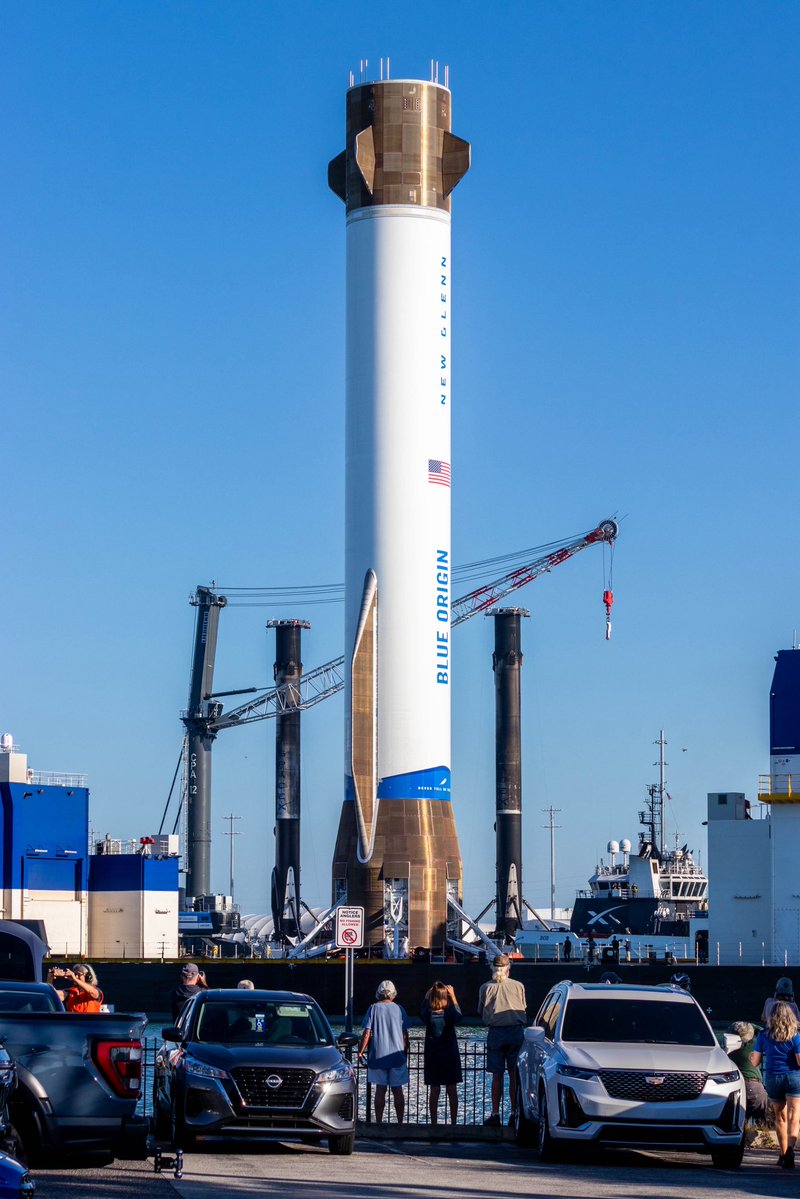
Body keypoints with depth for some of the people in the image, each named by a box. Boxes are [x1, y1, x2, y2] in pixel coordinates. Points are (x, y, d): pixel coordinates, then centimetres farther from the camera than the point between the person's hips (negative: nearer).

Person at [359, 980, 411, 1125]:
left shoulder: (374, 1008, -3)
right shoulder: (399, 1009, 1)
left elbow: (367, 1033, -7)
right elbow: (405, 1035, 4)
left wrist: (360, 1051, 2)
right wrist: (405, 1053, 15)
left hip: (378, 1056, -1)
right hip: (397, 1056, 1)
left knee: (380, 1090, 4)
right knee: (397, 1090, 6)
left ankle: (379, 1122, 3)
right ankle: (400, 1122, 5)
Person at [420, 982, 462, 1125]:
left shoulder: (428, 1015, -12)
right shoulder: (450, 1015, -13)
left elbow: (422, 1012, 11)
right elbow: (459, 1015, 10)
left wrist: (427, 997, 13)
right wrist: (453, 996, 12)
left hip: (432, 1056, 1)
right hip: (450, 1055, -1)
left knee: (434, 1090, 6)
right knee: (452, 1090, 7)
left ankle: (434, 1123, 6)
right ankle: (453, 1122, 8)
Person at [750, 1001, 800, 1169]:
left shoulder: (763, 1036, -1)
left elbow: (755, 1062, 3)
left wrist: (751, 1056, 25)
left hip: (772, 1078, 3)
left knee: (780, 1117, 17)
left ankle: (783, 1153, 22)